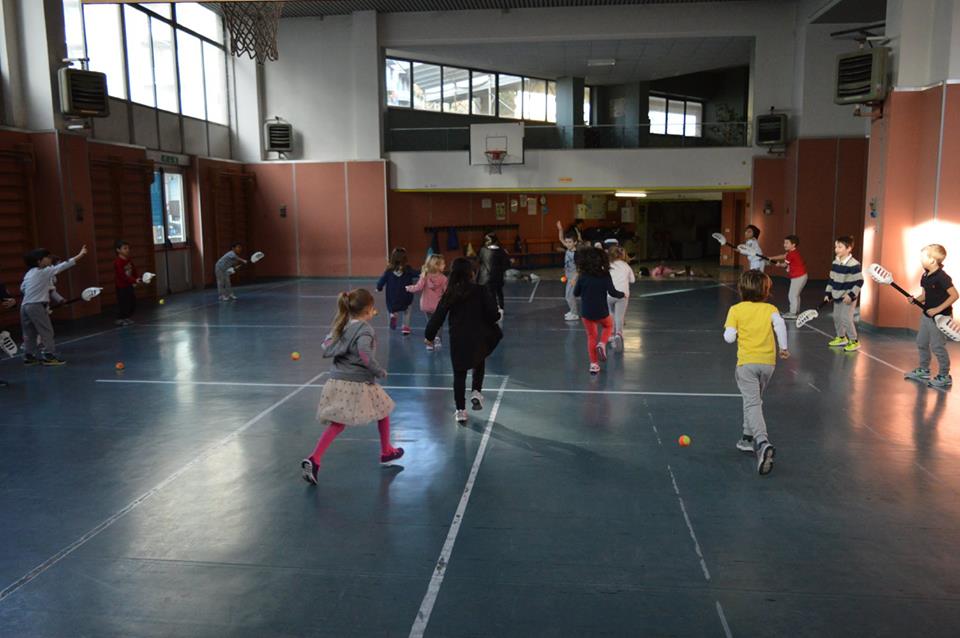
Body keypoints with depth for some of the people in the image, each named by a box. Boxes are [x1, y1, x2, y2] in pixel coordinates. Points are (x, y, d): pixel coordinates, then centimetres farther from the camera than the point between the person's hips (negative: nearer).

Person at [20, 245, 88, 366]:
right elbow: (62, 266, -12)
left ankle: (29, 356, 18)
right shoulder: (44, 271, -9)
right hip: (36, 306, -8)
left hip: (25, 305, 8)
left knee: (30, 333, 13)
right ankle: (49, 356, -3)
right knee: (47, 331, -3)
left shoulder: (29, 273, 13)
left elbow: (22, 288, 19)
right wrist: (80, 255, -12)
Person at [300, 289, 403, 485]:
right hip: (358, 383, -6)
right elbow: (365, 355, -26)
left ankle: (314, 459, -11)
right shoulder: (365, 330, -13)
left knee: (337, 423, 7)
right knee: (383, 409, 19)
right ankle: (386, 451, 34)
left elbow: (327, 347, 15)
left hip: (337, 381, 6)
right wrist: (380, 372, -13)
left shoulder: (342, 326, 10)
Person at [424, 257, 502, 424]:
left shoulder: (450, 295, -4)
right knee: (479, 364, 28)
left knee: (459, 375, 11)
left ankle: (461, 410, 14)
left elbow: (438, 317, -1)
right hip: (479, 338, -1)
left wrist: (429, 335, 12)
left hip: (458, 340, 1)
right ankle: (477, 393, 13)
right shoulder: (481, 291, -10)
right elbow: (493, 314, -13)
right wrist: (498, 314, 11)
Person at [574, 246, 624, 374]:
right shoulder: (605, 275, -10)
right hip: (601, 311, -1)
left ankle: (594, 364, 14)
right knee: (608, 325, 30)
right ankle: (602, 344, 3)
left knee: (591, 336, 17)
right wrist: (622, 294, 7)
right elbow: (612, 292, -13)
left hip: (586, 312, 1)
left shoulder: (582, 276, -9)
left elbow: (576, 293, 0)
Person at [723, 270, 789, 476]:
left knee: (752, 403, -13)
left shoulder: (735, 310, 1)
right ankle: (749, 438, 31)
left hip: (747, 362, -3)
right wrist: (783, 346, -7)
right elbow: (779, 323, -14)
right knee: (754, 400, 23)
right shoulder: (770, 309, 6)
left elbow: (729, 337, -5)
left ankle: (762, 443, -33)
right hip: (768, 361, 4)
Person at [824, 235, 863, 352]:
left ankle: (854, 341, 5)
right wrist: (828, 294, 10)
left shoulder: (854, 265, -20)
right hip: (837, 296, 8)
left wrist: (851, 295, -23)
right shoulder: (835, 263, 3)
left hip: (848, 298, -8)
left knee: (846, 318, -9)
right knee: (836, 317, 14)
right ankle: (841, 338, 32)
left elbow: (859, 281, -18)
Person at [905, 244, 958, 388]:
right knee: (921, 343, 17)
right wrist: (916, 300, -7)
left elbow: (954, 295, -22)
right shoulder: (925, 276, 4)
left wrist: (938, 309, -25)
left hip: (940, 317, -9)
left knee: (937, 346, -3)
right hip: (927, 315, 9)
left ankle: (944, 377, 9)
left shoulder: (942, 277, -21)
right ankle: (923, 371, 31)